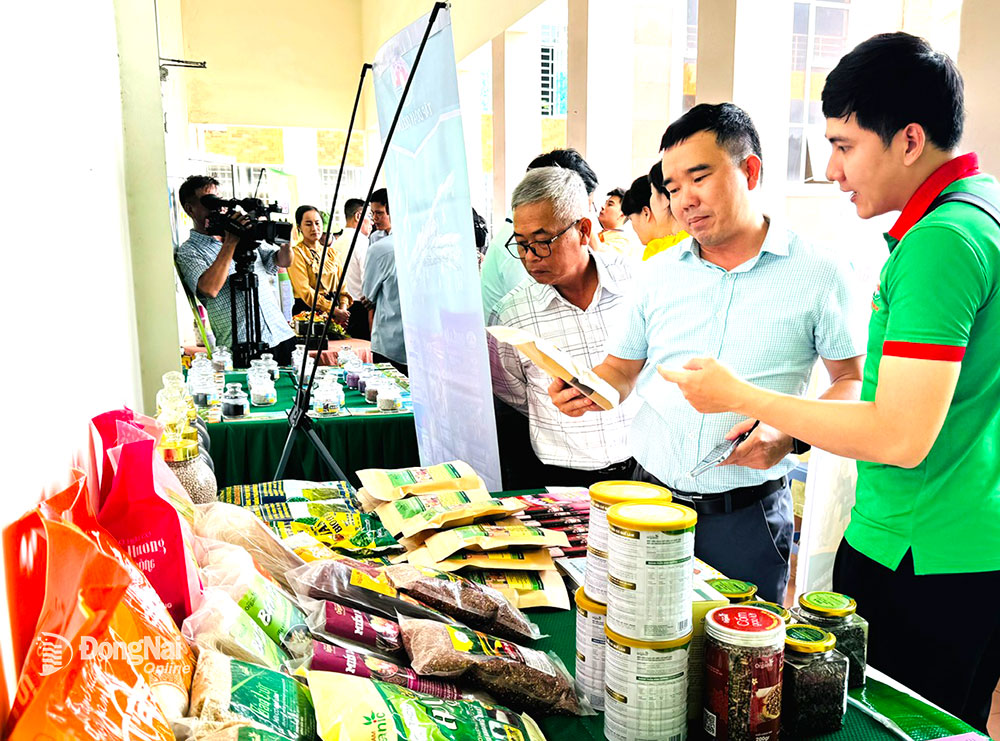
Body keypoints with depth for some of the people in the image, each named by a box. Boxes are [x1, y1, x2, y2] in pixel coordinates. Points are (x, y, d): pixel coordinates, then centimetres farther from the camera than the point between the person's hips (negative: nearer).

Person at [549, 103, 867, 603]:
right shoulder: (660, 273, 8)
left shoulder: (818, 274, -3)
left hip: (746, 518, -3)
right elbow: (622, 369, 13)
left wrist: (792, 434, -19)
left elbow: (856, 382, -2)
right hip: (648, 501, 4)